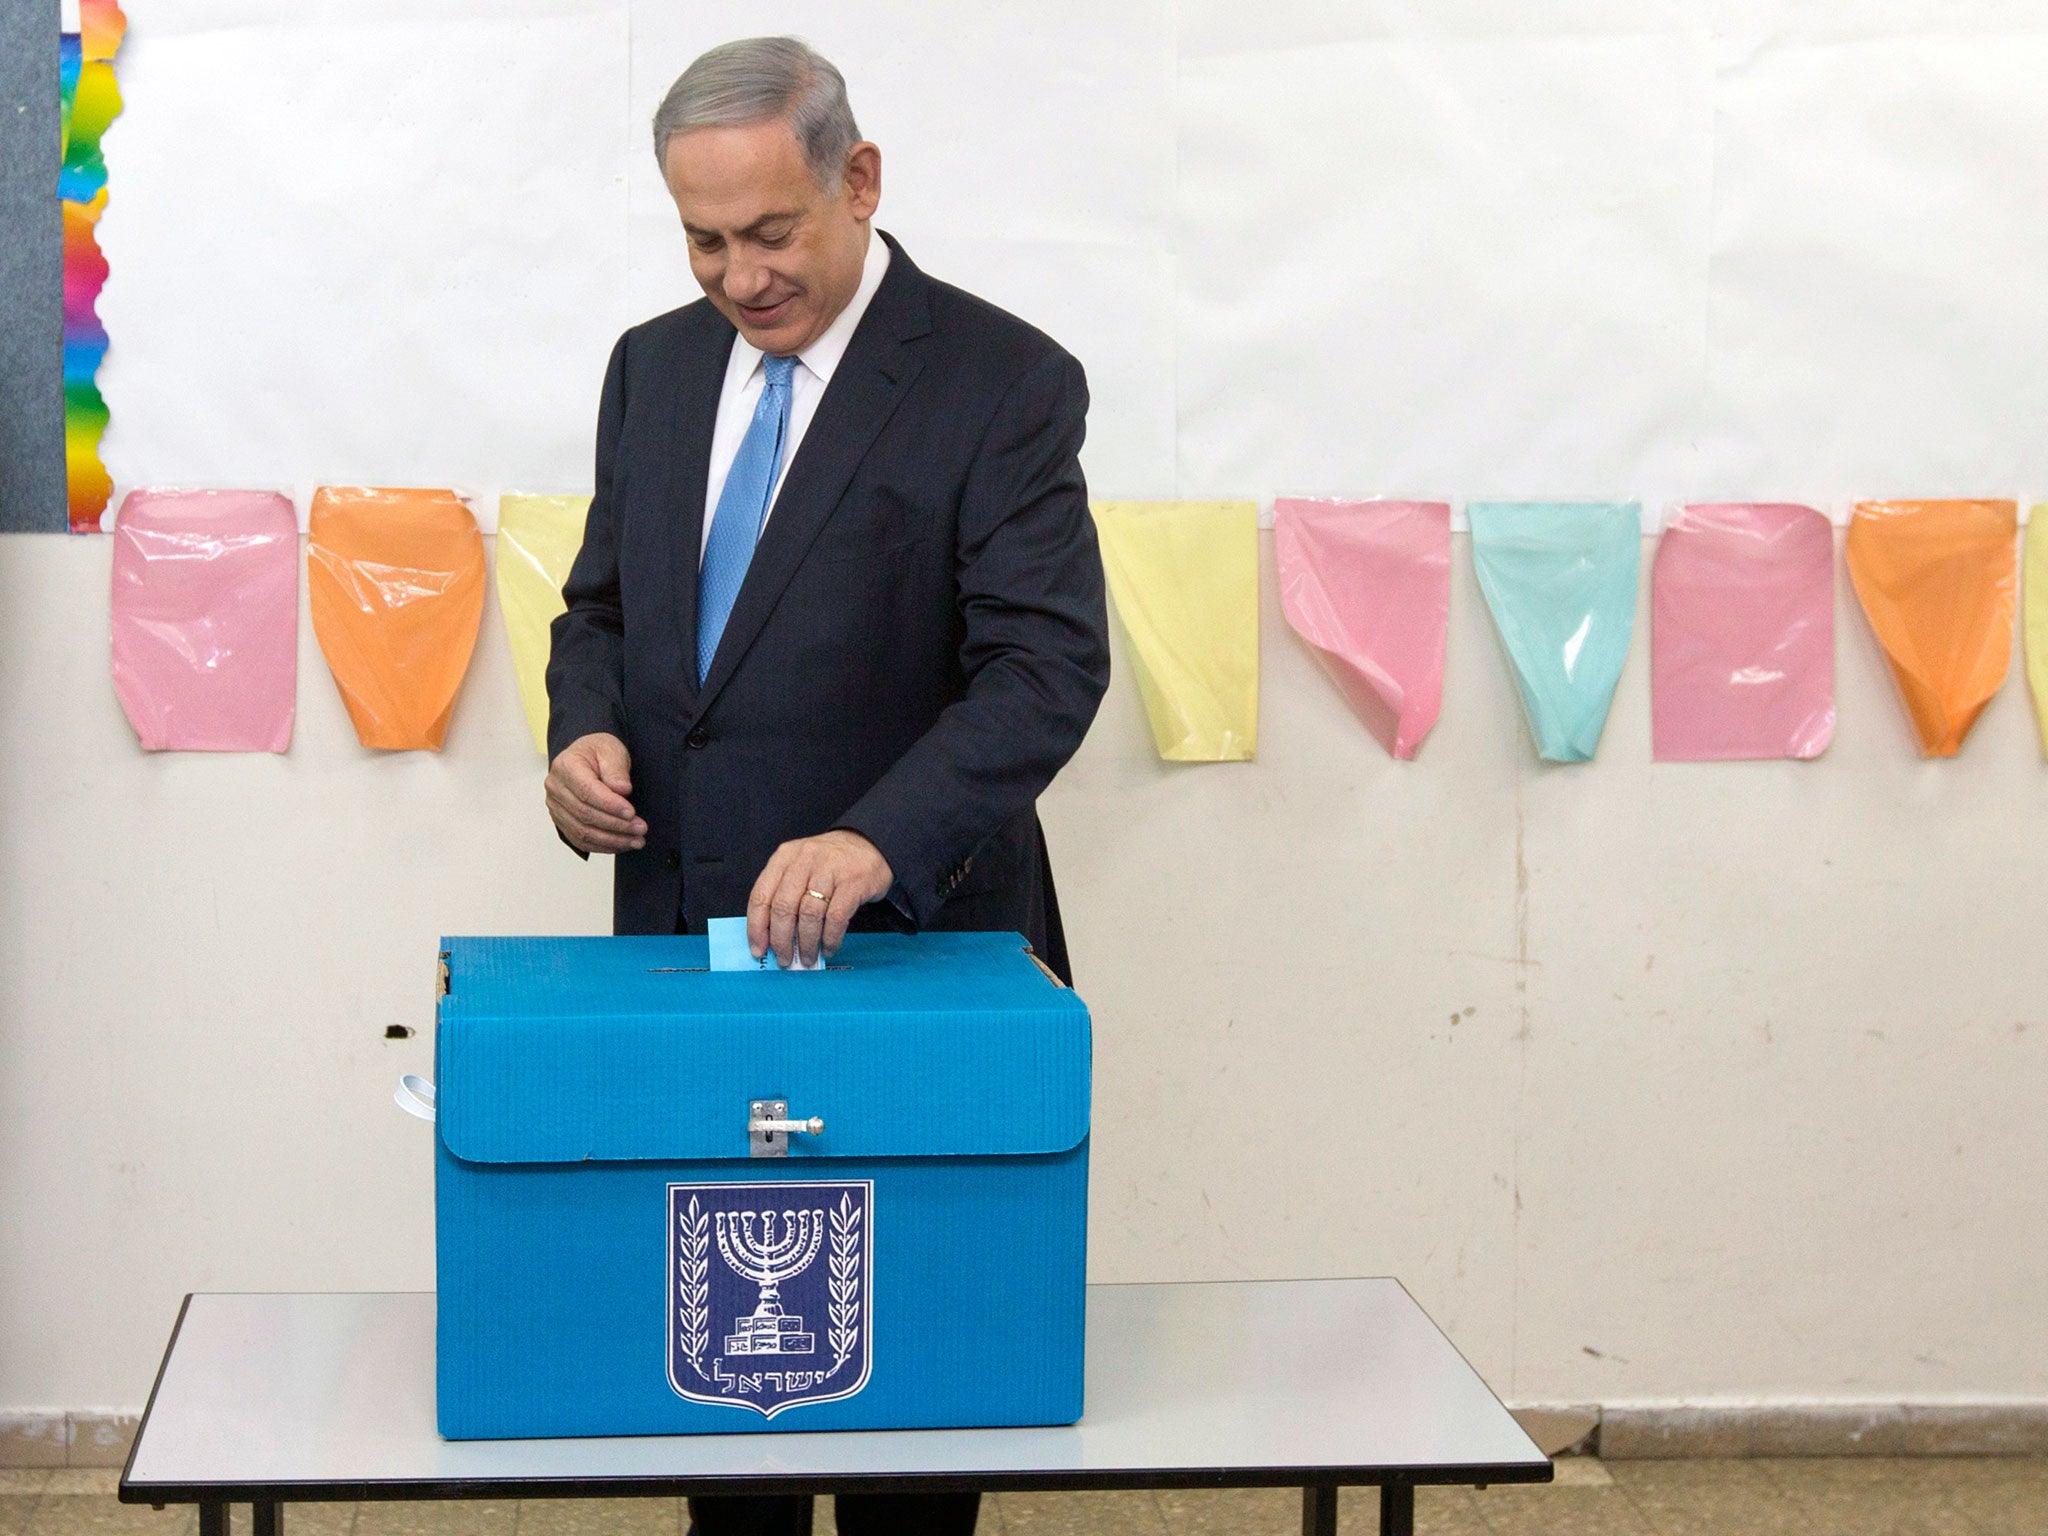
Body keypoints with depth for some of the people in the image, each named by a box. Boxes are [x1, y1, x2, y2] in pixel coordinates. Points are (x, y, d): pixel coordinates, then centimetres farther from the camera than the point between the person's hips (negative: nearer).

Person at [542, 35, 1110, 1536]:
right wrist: (586, 729, -4)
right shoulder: (655, 366, 10)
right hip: (685, 937, 5)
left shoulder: (1003, 382, -9)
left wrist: (876, 840, -33)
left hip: (902, 944, -5)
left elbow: (1048, 663, -18)